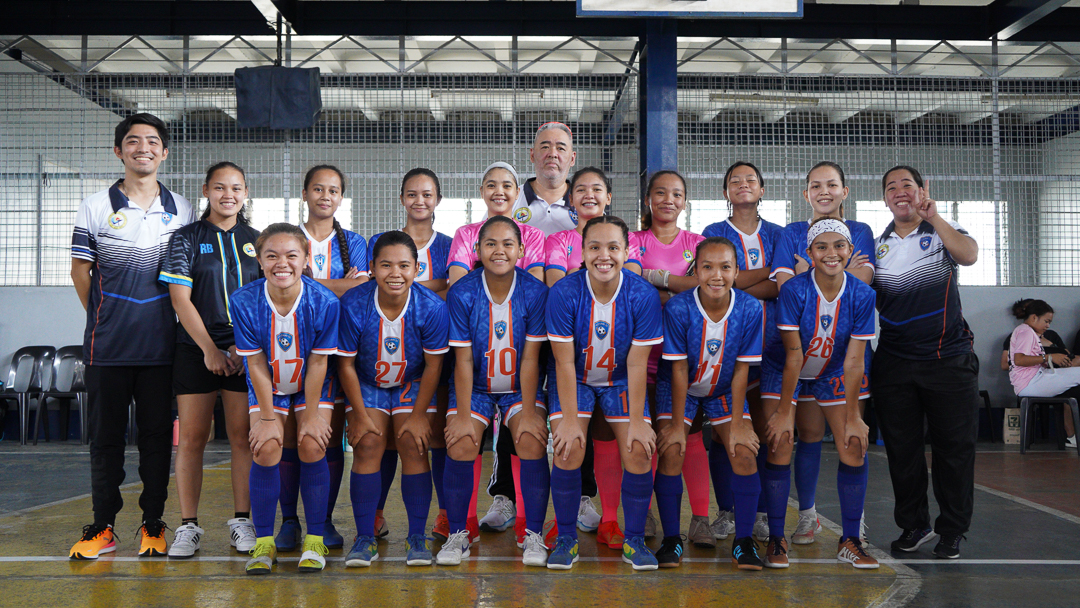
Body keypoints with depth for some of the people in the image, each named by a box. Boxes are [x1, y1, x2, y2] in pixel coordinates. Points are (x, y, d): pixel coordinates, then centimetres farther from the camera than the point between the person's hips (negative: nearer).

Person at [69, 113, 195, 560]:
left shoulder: (182, 211, 7)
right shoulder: (95, 207, 3)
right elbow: (80, 269, 7)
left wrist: (180, 322, 8)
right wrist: (103, 319, 5)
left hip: (162, 344, 1)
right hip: (107, 344, -1)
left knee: (158, 433, 6)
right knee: (105, 434, 6)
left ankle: (153, 524, 17)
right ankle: (102, 526, 17)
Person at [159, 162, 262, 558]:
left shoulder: (256, 241, 10)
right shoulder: (186, 238, 3)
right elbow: (180, 299, -3)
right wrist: (210, 349, -9)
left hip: (246, 352, 2)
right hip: (196, 350, -1)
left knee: (243, 435, 2)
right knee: (191, 437, 0)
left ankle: (241, 521, 11)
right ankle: (188, 526, 7)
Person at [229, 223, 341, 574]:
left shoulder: (325, 302, -25)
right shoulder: (244, 301, -23)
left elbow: (318, 363, -16)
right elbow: (256, 364, -15)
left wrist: (312, 414, -12)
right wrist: (268, 416, -13)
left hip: (313, 386, 0)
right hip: (268, 387, 1)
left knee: (312, 447, -15)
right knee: (266, 450, -16)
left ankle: (315, 540, 2)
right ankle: (264, 542, 0)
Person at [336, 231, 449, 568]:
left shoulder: (432, 307, -23)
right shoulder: (354, 305, -23)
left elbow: (433, 365, -12)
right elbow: (346, 365, -13)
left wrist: (419, 414, -11)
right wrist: (360, 416, -12)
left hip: (414, 385, 0)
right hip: (366, 385, 0)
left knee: (413, 444, -15)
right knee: (368, 443, -15)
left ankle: (417, 536, -4)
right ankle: (364, 538, -5)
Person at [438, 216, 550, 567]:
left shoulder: (535, 292, -13)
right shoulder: (462, 294, -13)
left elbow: (529, 359, -11)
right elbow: (463, 360, -12)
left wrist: (528, 412, -15)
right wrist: (462, 415, -15)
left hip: (520, 388, 0)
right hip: (475, 387, 0)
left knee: (533, 441, -23)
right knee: (460, 445, -21)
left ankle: (534, 535, -7)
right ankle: (457, 534, -1)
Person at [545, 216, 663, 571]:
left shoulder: (644, 296, -19)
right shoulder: (563, 293, -22)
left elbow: (637, 363, -15)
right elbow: (564, 362, -18)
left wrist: (637, 420, -15)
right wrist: (569, 419, -19)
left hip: (621, 382, 1)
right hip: (575, 380, -1)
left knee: (639, 452, -14)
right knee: (568, 450, -19)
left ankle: (634, 541, 7)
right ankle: (566, 539, 2)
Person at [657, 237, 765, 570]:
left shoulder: (750, 309, -21)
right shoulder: (677, 308, -26)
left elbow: (741, 369, -13)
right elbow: (679, 369, -19)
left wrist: (737, 424, -11)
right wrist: (677, 425, -15)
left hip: (725, 391, 2)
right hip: (681, 388, -1)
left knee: (743, 453, -13)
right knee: (671, 453, -16)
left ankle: (743, 541, 2)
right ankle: (671, 539, 0)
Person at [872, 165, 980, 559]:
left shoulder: (943, 230, 2)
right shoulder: (876, 244, 10)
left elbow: (969, 255, -20)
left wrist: (933, 217, -20)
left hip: (949, 359, -3)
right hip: (895, 361, 3)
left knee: (955, 446, 2)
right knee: (902, 448, 6)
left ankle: (952, 531, 15)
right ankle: (915, 524, 21)